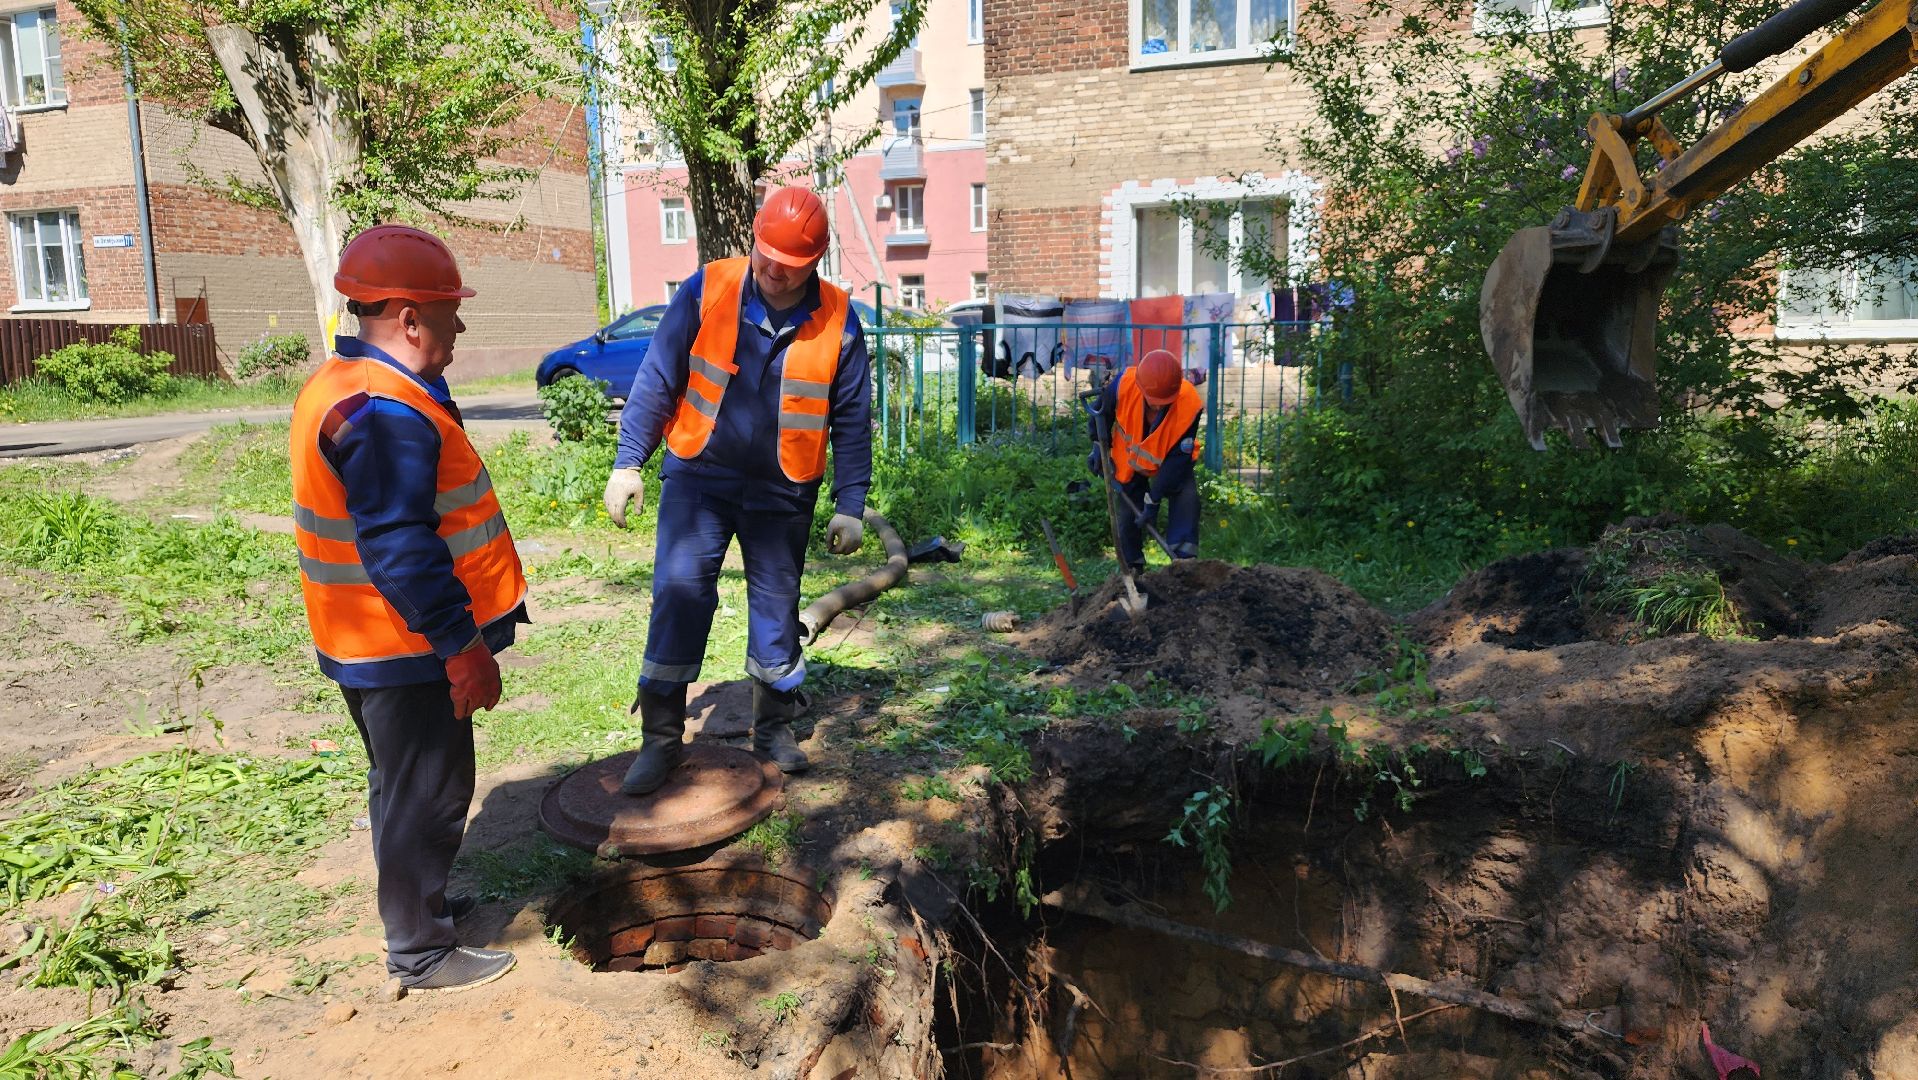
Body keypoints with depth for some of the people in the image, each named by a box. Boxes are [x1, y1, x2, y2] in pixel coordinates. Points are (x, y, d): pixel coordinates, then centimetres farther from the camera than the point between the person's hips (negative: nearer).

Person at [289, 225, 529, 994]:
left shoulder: (344, 387, 11)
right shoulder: (385, 412, -25)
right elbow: (399, 549, -29)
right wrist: (463, 647, -25)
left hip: (371, 643, 11)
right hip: (408, 648, -11)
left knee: (402, 784, 24)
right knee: (428, 794, 2)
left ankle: (417, 902, 41)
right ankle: (419, 953, 17)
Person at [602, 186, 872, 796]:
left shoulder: (837, 321, -6)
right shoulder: (707, 292, -8)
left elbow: (852, 422, 1)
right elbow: (657, 380, -2)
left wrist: (850, 507, -1)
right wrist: (628, 462, -5)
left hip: (782, 493, 1)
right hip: (699, 475, 0)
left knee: (777, 606, 9)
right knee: (679, 595, -6)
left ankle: (775, 726, 27)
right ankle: (660, 736, 6)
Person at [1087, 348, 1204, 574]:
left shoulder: (1190, 405, -37)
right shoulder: (1124, 385, -34)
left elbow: (1178, 459, -29)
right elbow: (1102, 411, -8)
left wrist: (1154, 501, -27)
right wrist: (1099, 445, -7)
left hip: (1169, 461, -1)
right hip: (1129, 459, 1)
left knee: (1186, 497, -22)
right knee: (1128, 514, 0)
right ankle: (1132, 569, 17)